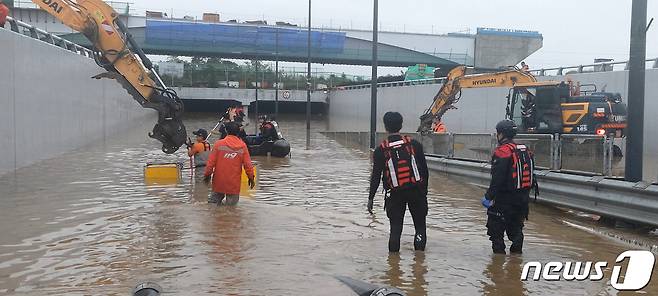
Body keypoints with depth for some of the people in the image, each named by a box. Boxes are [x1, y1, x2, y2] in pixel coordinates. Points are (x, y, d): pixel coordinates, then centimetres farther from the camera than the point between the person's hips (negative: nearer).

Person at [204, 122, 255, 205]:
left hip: (219, 180, 0)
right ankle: (231, 199, -13)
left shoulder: (219, 144, -4)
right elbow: (247, 164, 0)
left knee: (217, 196, 18)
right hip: (234, 182, 0)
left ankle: (214, 199, -5)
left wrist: (207, 174, 10)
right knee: (232, 203, 10)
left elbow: (211, 162, -3)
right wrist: (251, 177, 12)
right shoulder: (242, 146, -2)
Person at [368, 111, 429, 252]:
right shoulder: (414, 144, 0)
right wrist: (424, 189, 15)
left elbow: (376, 176, -3)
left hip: (395, 194, -1)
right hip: (417, 191, 1)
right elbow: (424, 170, 3)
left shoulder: (381, 150, -4)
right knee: (420, 225, 12)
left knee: (395, 227, 8)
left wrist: (371, 198, 4)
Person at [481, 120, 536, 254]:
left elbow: (497, 178, -21)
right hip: (523, 197, 8)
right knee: (516, 227, 19)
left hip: (505, 199, -8)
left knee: (495, 228, 3)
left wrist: (489, 196, -17)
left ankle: (499, 252, 4)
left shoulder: (502, 151, -16)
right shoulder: (525, 150, 10)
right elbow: (531, 174, 16)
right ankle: (517, 251, 23)